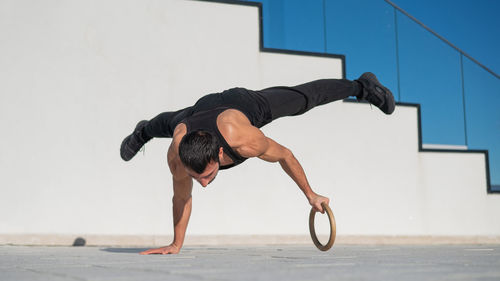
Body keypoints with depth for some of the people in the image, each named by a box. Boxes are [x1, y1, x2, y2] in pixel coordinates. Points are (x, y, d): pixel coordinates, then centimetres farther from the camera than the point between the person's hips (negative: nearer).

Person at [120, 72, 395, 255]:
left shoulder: (243, 139, -49)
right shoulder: (177, 154, -41)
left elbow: (284, 155, -29)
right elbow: (182, 198, -21)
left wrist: (310, 194, -19)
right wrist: (176, 244, -16)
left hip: (245, 103, -1)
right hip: (203, 106, 1)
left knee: (306, 97, 21)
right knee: (169, 122, 34)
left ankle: (362, 85, 48)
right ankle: (142, 132, 71)